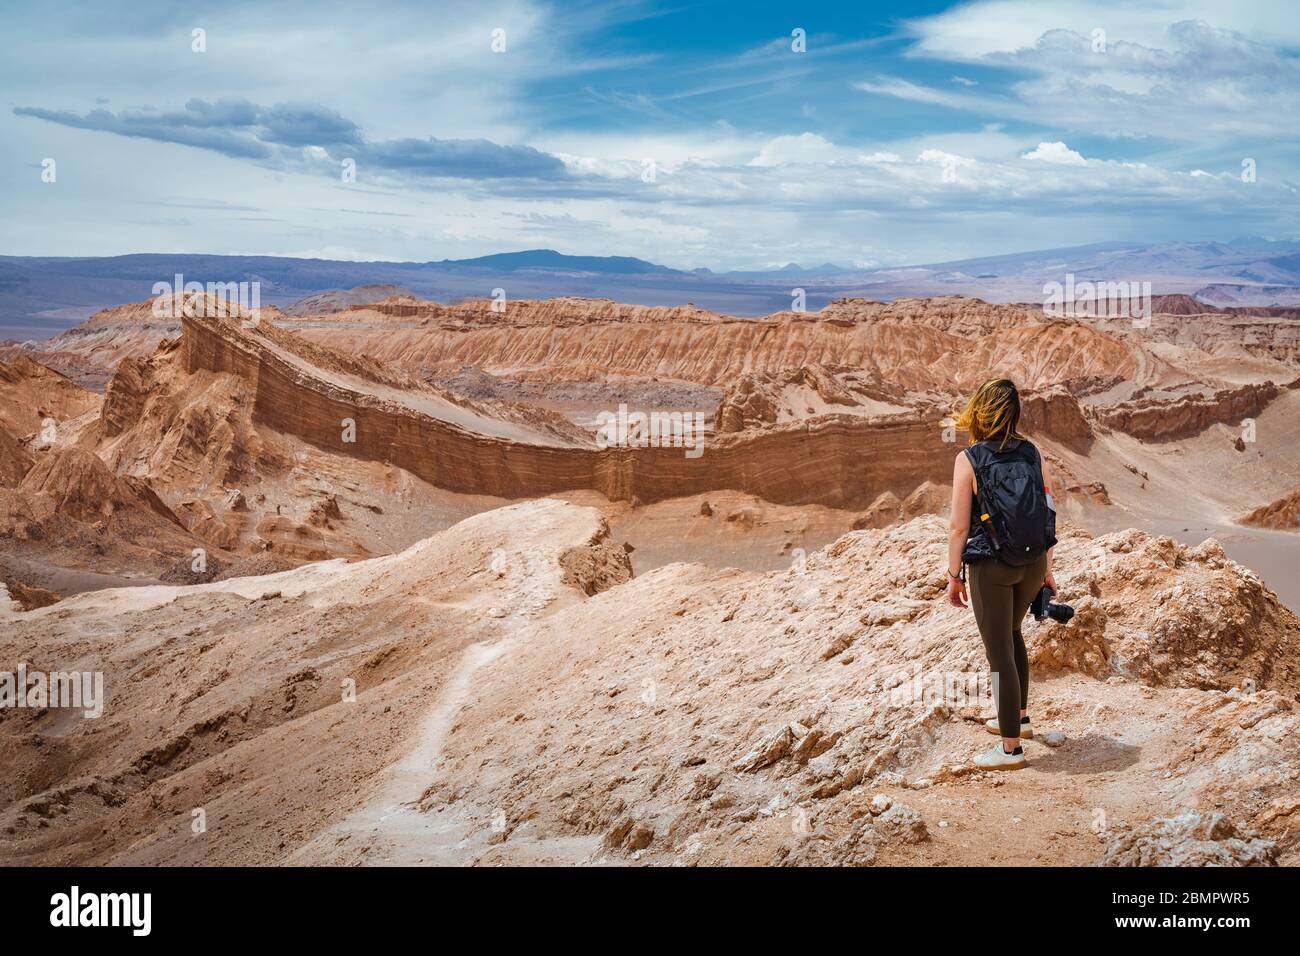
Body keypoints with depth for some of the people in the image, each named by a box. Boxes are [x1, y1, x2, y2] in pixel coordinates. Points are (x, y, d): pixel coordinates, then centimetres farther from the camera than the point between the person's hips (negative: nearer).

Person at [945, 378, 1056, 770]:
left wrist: (954, 576, -3)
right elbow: (1049, 513, 4)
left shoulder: (969, 459, -13)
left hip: (991, 566, -5)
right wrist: (1046, 568, 15)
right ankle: (1019, 717, 40)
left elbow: (959, 527, -14)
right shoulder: (1032, 453, 0)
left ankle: (1011, 748, 12)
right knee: (1010, 634, 28)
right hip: (1033, 563, 6)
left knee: (999, 652, 4)